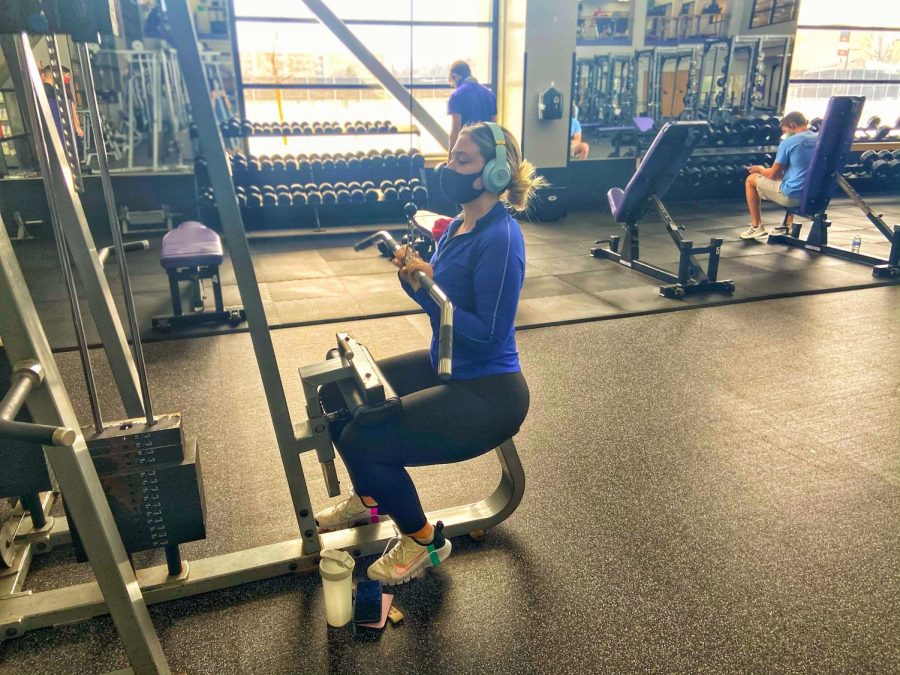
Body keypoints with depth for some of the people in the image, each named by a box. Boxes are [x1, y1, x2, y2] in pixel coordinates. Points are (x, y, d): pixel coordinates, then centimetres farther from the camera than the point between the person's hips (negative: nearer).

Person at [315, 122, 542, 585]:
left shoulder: (499, 238, -23)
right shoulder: (459, 224, 5)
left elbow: (488, 333, -24)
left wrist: (428, 288, -30)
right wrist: (413, 280, -7)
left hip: (487, 391, -9)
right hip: (446, 366, 9)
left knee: (361, 441, -19)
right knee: (335, 396, 9)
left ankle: (424, 540, 8)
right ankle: (369, 498, 31)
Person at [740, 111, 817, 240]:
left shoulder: (788, 142, -12)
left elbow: (773, 175, -7)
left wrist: (759, 169, 14)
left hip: (793, 196, -7)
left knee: (751, 180, 12)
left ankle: (756, 226, 17)